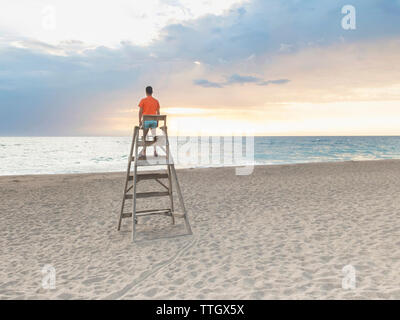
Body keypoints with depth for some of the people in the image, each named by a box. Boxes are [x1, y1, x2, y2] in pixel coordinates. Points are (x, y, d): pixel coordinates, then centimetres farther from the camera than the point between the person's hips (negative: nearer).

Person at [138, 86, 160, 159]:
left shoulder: (143, 100, -2)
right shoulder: (156, 101, 7)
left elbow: (140, 111, -6)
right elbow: (158, 112, 7)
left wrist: (140, 121, 0)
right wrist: (157, 121, 15)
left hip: (146, 120, -2)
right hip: (154, 120, 2)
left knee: (144, 136, 7)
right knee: (154, 136, 9)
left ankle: (144, 152, 3)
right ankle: (155, 151, 0)